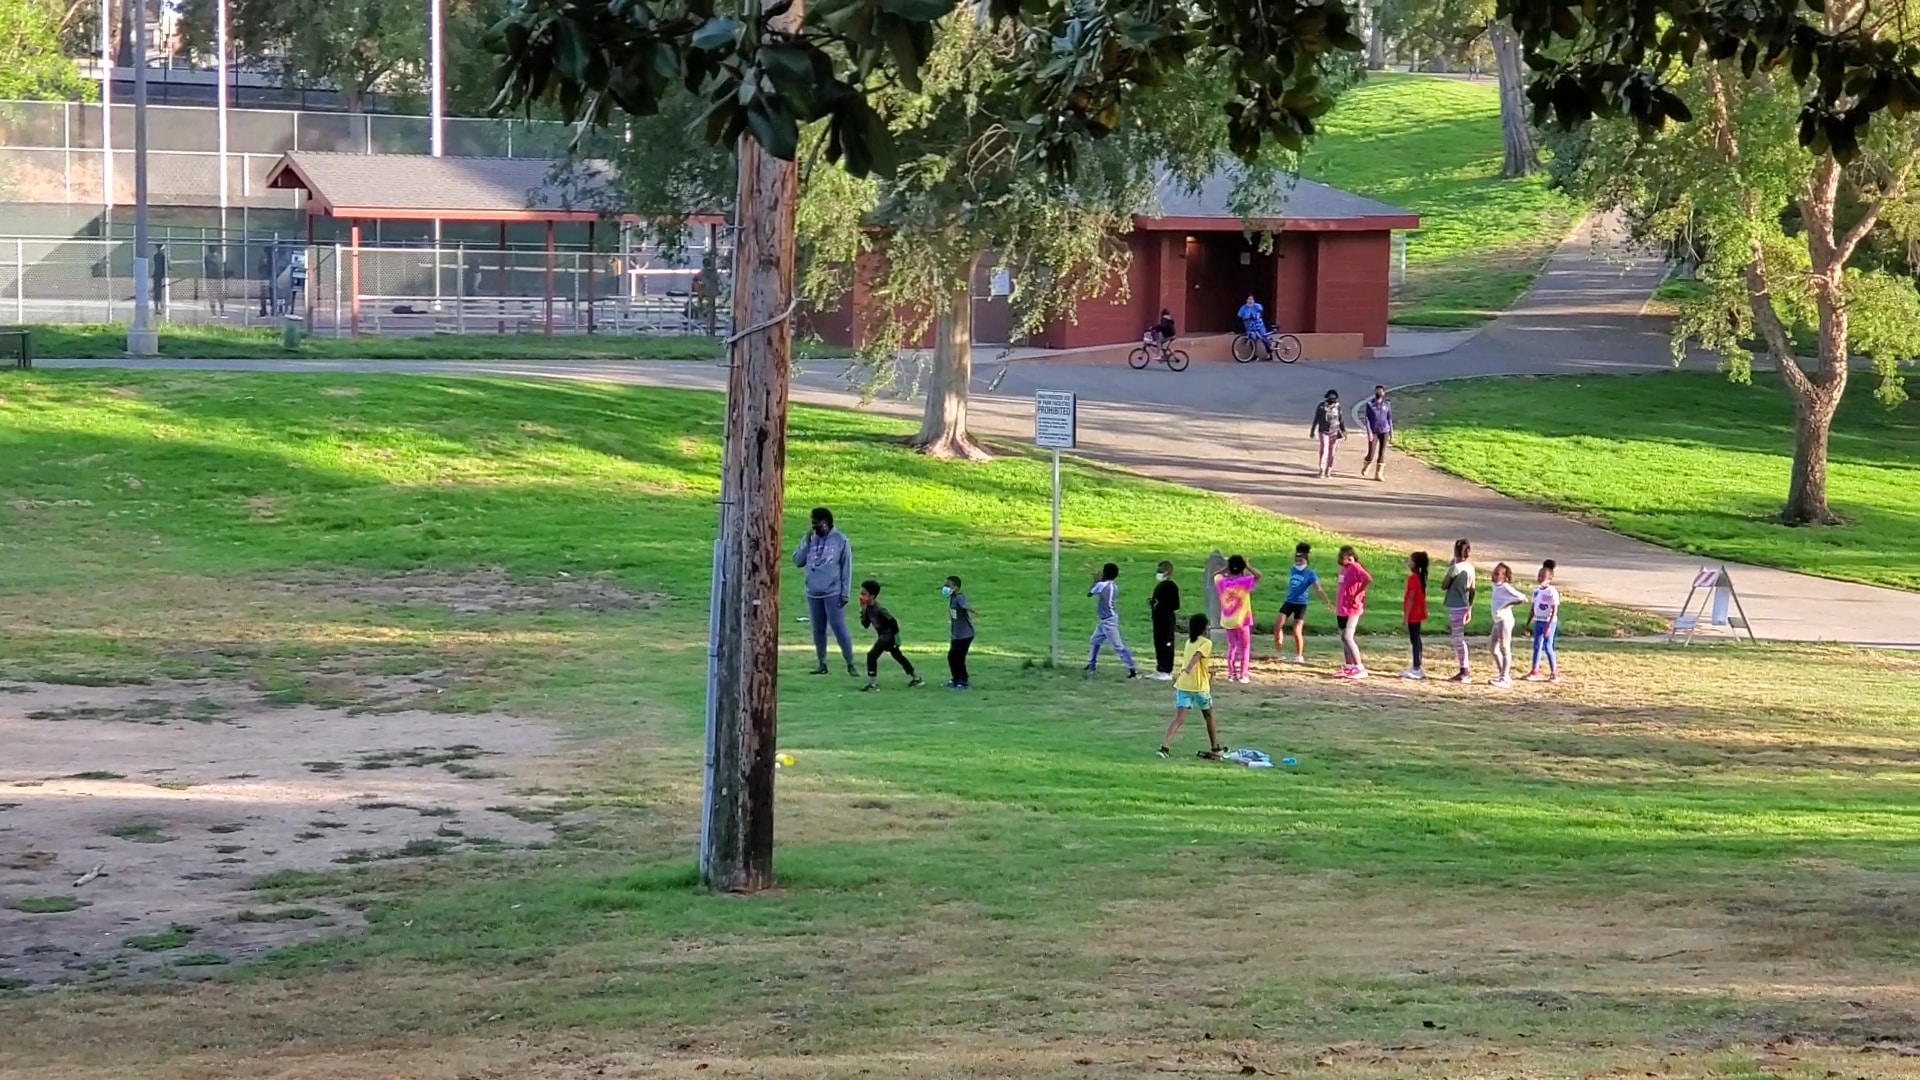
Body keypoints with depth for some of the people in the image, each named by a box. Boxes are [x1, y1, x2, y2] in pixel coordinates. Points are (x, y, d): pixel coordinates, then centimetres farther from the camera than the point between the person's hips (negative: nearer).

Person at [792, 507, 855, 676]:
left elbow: (846, 568, -5)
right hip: (813, 593, 5)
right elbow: (798, 561, 2)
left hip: (833, 593, -5)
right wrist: (807, 542, -10)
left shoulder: (840, 540, -6)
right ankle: (822, 664, 18)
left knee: (839, 628, -8)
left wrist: (845, 592, -9)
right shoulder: (810, 539, 6)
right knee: (818, 630, 10)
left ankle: (850, 664, -3)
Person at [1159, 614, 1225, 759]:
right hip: (1200, 687, -4)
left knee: (1179, 718, -6)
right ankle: (1215, 748, 31)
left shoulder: (1189, 642, 16)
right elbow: (1197, 656, -24)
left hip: (1182, 685, 4)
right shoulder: (1206, 642, -5)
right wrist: (1188, 668, -41)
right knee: (1209, 716, 18)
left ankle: (1165, 746, -26)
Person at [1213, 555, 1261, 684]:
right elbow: (1258, 575, -21)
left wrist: (1226, 568, 13)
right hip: (1241, 620, -4)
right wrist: (1247, 566, -10)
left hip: (1227, 620, 4)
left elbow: (1215, 575, 18)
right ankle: (1242, 675, 3)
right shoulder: (1244, 582, -15)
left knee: (1232, 646, 17)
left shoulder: (1222, 581, -2)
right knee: (1245, 647, 7)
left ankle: (1231, 674, 14)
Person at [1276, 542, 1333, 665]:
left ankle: (1299, 656, 11)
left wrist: (1326, 600, -30)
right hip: (1288, 601, 5)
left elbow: (1318, 588, -18)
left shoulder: (1310, 574, -9)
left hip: (1300, 604, -5)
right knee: (1278, 624, -9)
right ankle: (1278, 651, 5)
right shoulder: (1292, 570, 8)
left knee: (1297, 631, -5)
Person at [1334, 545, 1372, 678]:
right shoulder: (1344, 568, 12)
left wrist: (1357, 594, -24)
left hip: (1352, 609, -10)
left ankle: (1359, 668, -10)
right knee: (1344, 637, 13)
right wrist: (1337, 605, 17)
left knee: (1347, 637, -12)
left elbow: (1368, 579, -31)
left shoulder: (1355, 568, -16)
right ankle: (1348, 666, 22)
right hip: (1341, 609, 10)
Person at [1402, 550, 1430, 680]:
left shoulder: (1413, 578, -17)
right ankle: (1417, 667, 20)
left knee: (1414, 639, -7)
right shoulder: (1420, 577, 11)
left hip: (1413, 614, -10)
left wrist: (1406, 614, -17)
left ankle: (1417, 668, -7)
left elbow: (1411, 597, -20)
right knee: (1416, 639, 14)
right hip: (1417, 613, 10)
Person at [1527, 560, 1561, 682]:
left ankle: (1554, 672, 7)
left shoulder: (1552, 592, -14)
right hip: (1538, 621, 7)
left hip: (1549, 622, -7)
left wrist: (1549, 626, -20)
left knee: (1548, 647, -4)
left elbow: (1555, 610, -16)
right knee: (1537, 646, 6)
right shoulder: (1536, 590, 7)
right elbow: (1533, 607, 14)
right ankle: (1535, 672, 11)